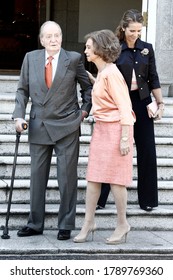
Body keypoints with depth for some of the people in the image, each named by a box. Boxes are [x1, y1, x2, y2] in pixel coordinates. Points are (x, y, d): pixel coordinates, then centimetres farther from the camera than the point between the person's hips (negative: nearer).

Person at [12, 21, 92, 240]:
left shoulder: (73, 59, -3)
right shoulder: (31, 58, 4)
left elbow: (88, 86, 9)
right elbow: (23, 89, 9)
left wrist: (84, 110, 1)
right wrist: (19, 115, -2)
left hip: (67, 127, -3)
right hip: (38, 127, 3)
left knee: (67, 177, 2)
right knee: (37, 176, 9)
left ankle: (66, 226, 12)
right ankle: (35, 224, 20)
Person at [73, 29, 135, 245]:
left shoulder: (111, 73, -16)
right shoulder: (100, 73, 12)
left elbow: (124, 107, -18)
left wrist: (124, 139, -20)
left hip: (115, 129, -9)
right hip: (100, 128, 9)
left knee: (115, 179, -1)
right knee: (93, 177, 6)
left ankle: (122, 225, 12)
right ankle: (88, 223, 11)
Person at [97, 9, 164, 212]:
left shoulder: (147, 49, 5)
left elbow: (153, 78, 8)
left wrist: (160, 103, 3)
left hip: (142, 102, 3)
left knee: (146, 150, 4)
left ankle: (147, 199, 14)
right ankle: (100, 197, 10)